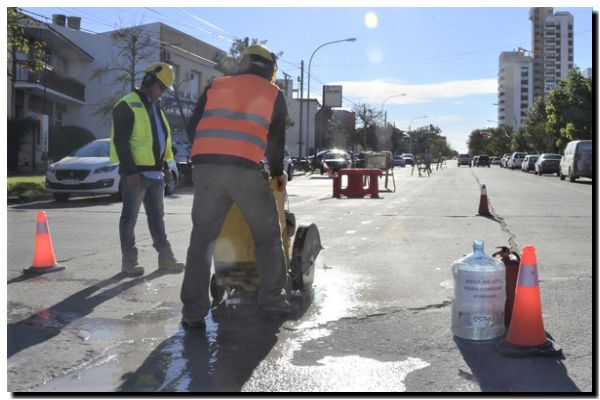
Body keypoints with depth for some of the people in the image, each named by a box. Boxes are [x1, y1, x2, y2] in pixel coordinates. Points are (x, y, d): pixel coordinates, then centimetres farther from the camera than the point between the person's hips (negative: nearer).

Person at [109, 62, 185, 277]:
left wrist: (165, 166, 19)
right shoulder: (127, 105, -9)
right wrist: (130, 170, -21)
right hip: (135, 172, -8)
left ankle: (165, 257, 19)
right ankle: (129, 261, 5)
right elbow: (120, 141, -15)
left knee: (157, 216, 13)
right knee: (130, 216, -1)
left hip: (155, 172, 9)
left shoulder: (155, 108, 19)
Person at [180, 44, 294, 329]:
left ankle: (193, 311, 5)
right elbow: (276, 141, 20)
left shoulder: (215, 86, 21)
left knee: (202, 238, 9)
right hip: (244, 170, -2)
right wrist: (278, 172, 36)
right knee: (267, 235, 14)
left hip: (205, 168, 2)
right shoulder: (273, 94, 16)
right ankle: (272, 302, 16)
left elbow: (193, 129, 19)